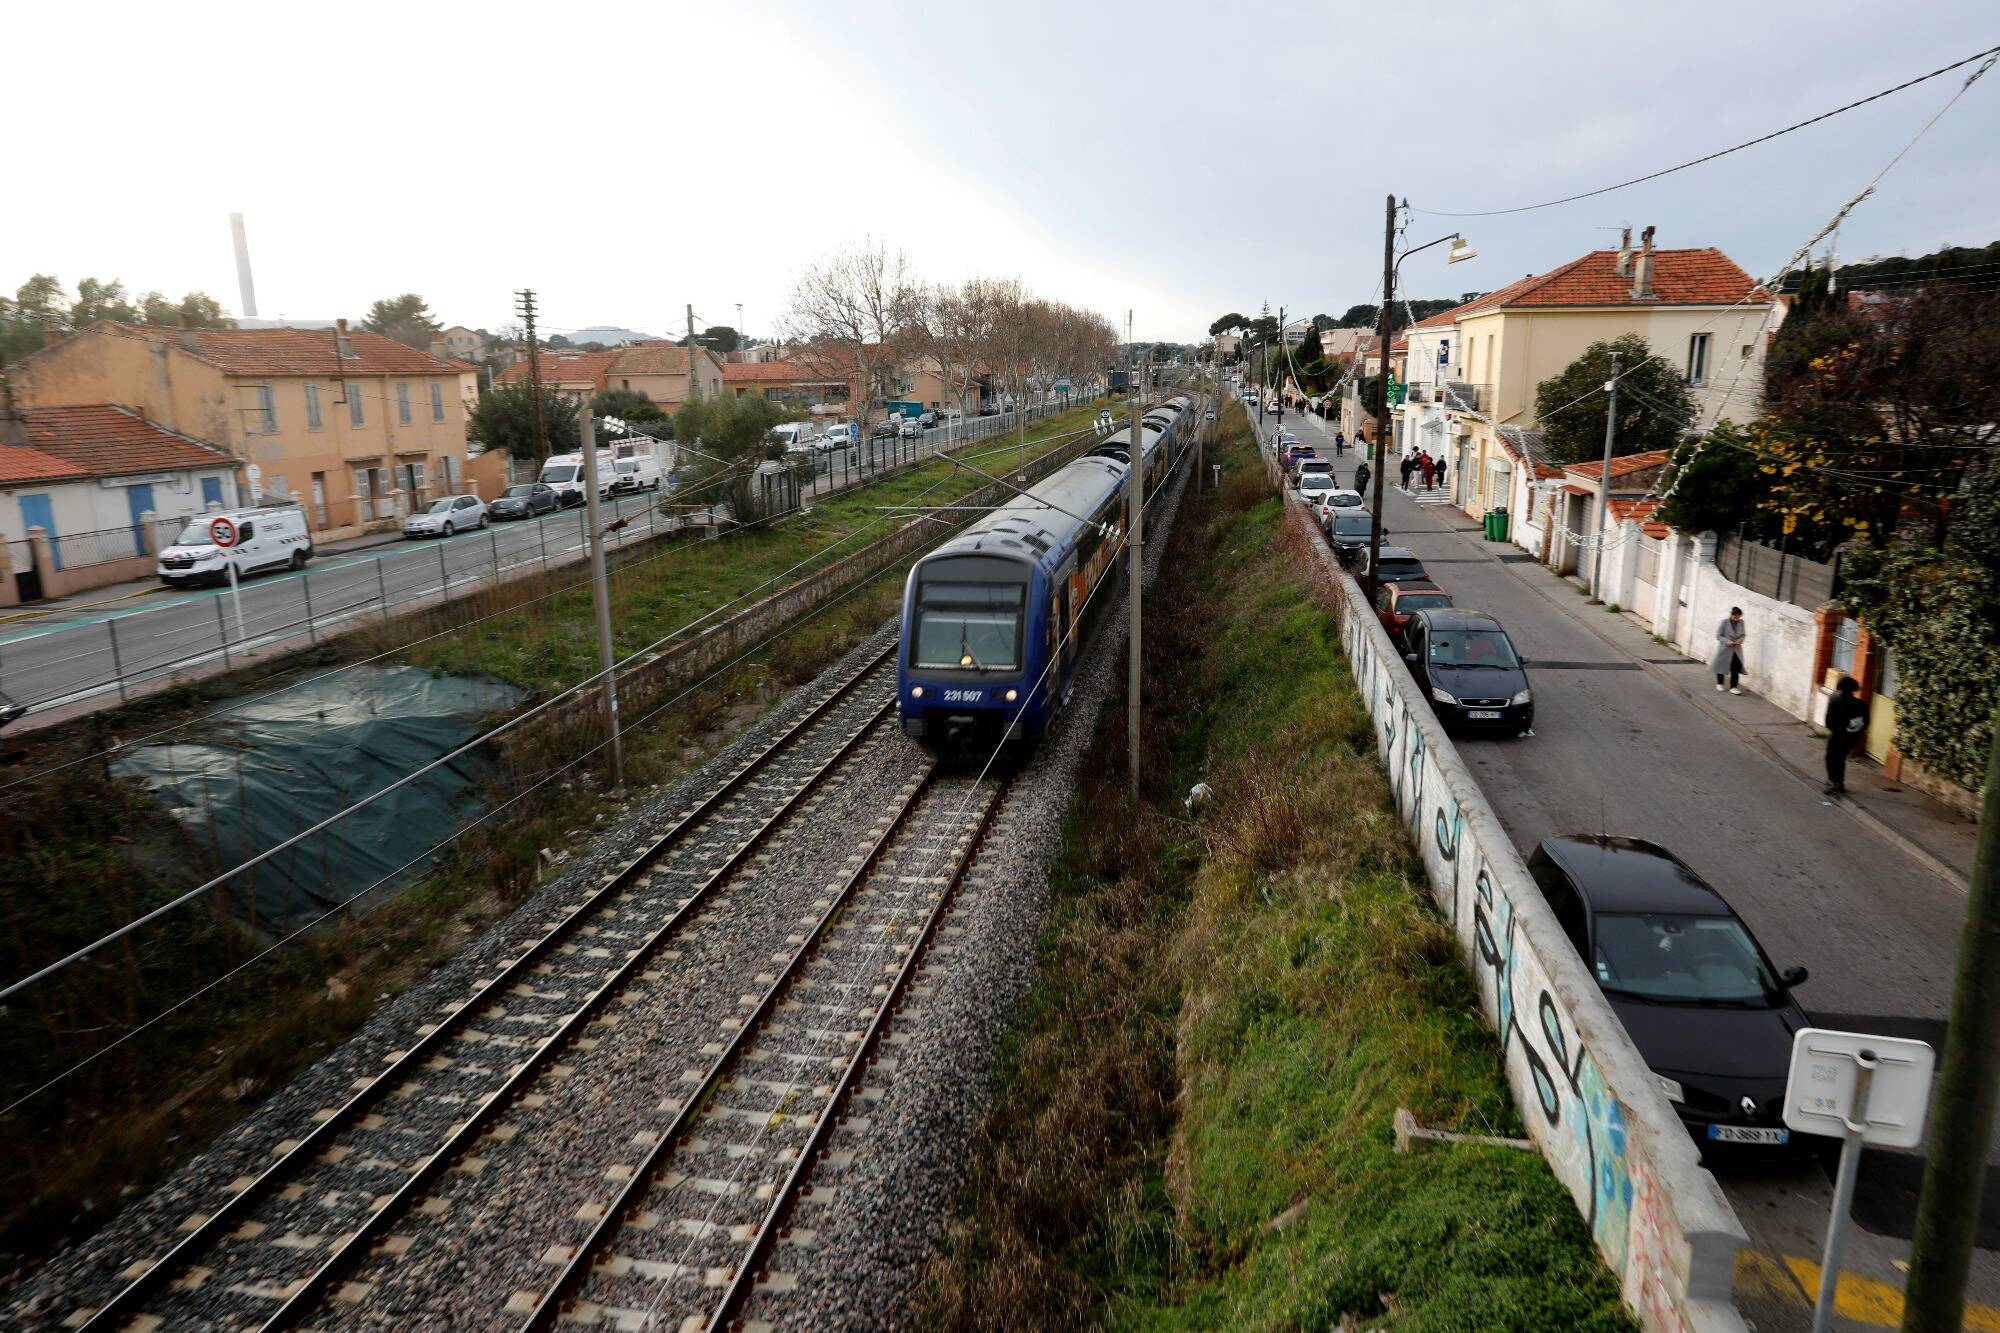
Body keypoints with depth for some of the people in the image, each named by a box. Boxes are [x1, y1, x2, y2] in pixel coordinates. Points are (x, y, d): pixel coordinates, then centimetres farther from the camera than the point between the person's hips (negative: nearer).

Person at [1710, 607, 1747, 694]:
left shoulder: (1741, 622, -2)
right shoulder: (1724, 623, -13)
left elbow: (1743, 634, 8)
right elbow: (1718, 636, -10)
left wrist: (1740, 640, -13)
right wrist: (1728, 642, -23)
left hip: (1736, 650, 2)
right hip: (1725, 649, -2)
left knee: (1736, 667, -11)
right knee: (1721, 666, 14)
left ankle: (1733, 687, -5)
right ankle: (1719, 684, 35)